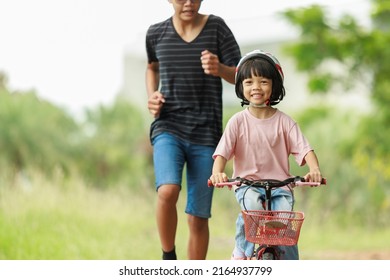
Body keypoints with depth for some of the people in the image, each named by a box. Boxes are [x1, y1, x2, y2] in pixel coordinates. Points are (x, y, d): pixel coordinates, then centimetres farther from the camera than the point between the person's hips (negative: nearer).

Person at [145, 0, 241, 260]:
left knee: (198, 218, 2)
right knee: (168, 192, -27)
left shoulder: (216, 27, -2)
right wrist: (152, 95, 6)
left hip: (206, 134, 0)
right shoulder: (156, 33, 4)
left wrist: (219, 69, -24)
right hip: (168, 128, 0)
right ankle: (168, 258, -4)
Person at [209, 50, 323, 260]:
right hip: (247, 183, -1)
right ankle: (241, 251, -10)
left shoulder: (284, 122, 3)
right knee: (252, 205, -33)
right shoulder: (238, 121, 1)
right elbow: (222, 151, -8)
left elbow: (304, 148, -5)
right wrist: (217, 172, -29)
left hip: (279, 184, 1)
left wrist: (314, 169, -26)